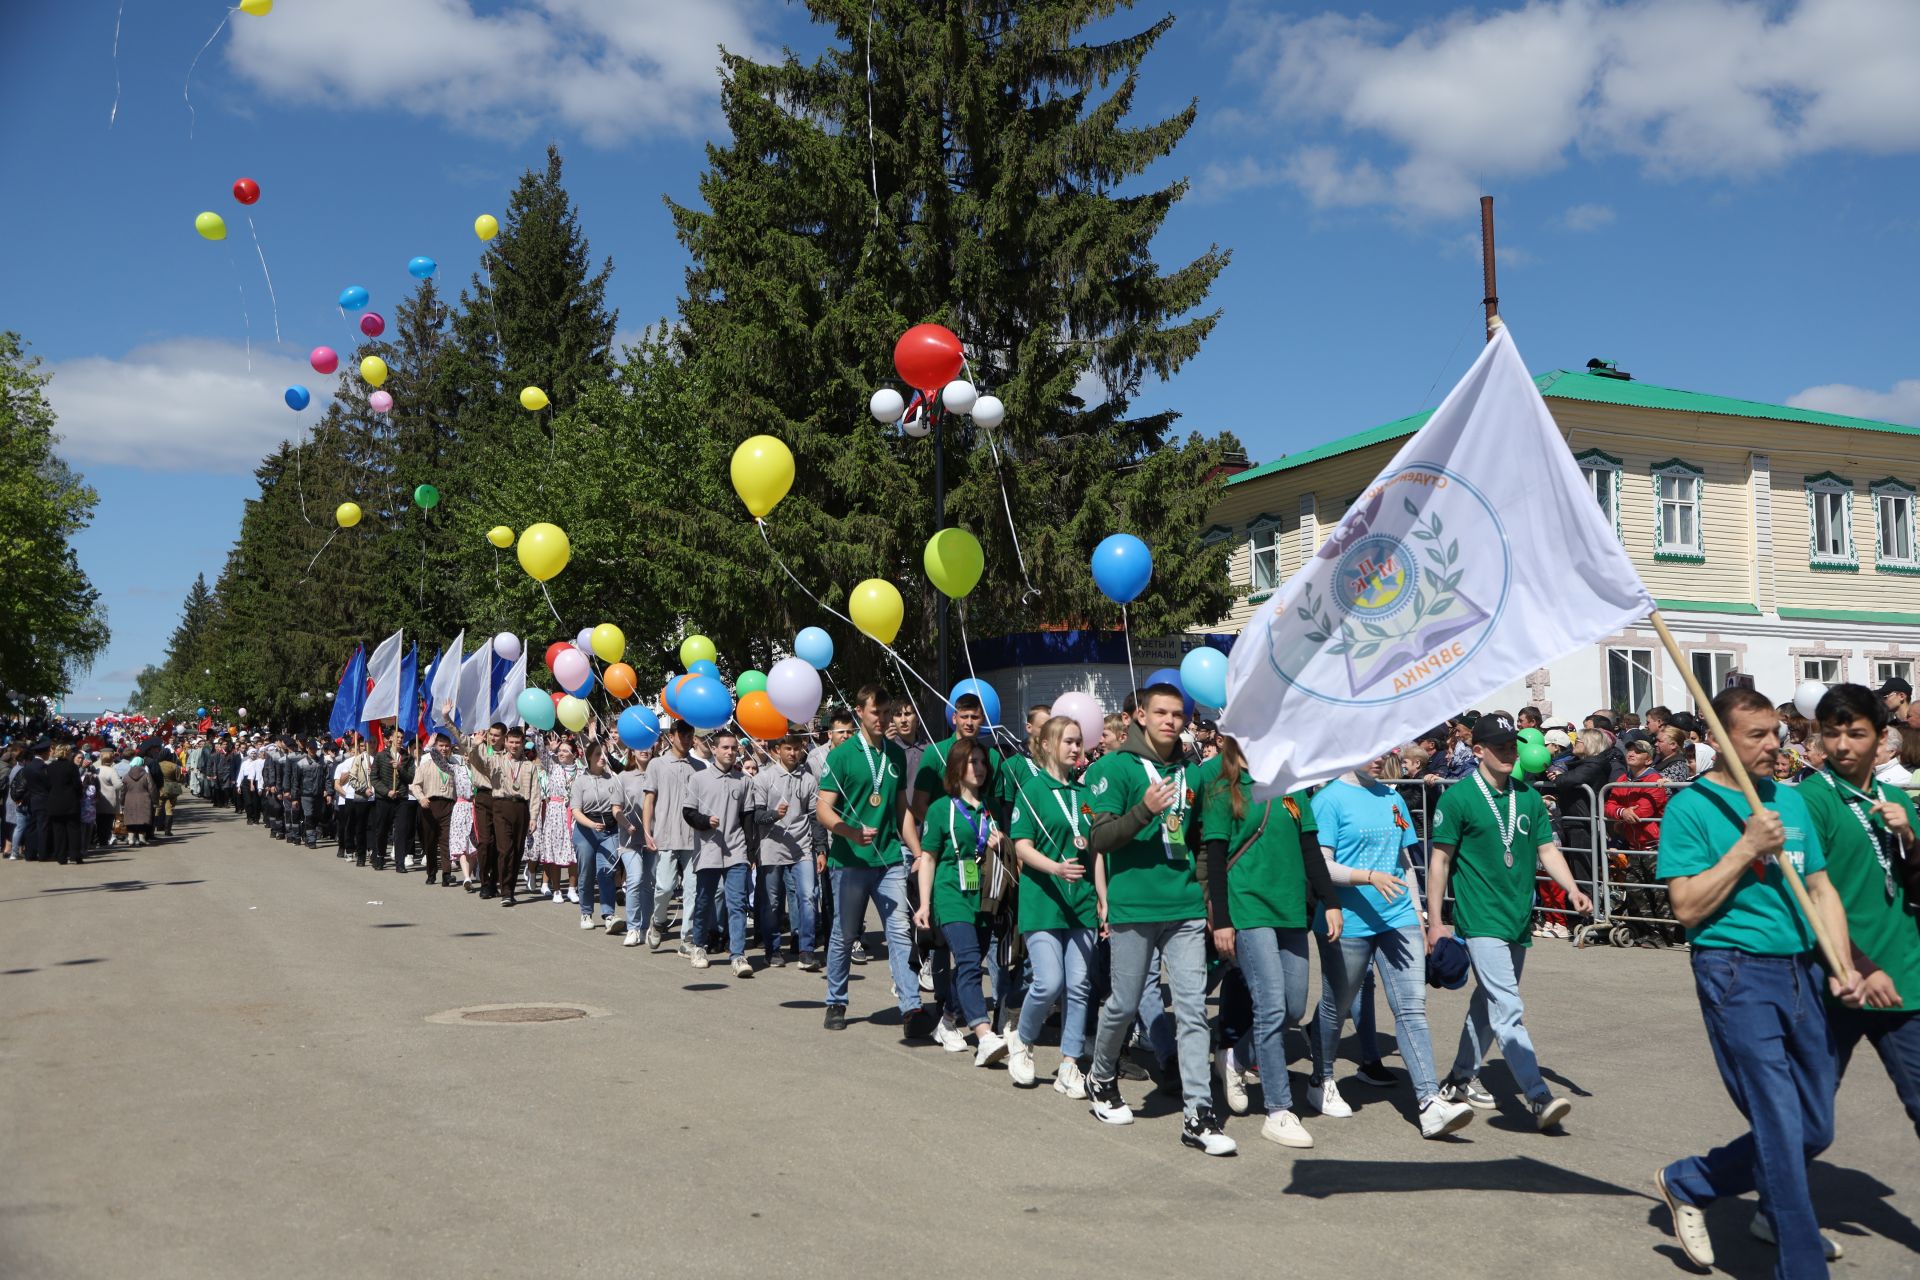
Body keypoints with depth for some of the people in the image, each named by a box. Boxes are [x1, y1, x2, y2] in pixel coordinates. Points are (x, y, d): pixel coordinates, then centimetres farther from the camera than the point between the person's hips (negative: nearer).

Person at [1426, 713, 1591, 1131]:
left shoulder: (1529, 798, 10)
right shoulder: (1458, 798, -7)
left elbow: (1547, 849, 10)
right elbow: (1439, 861, -6)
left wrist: (1572, 889, -8)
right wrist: (1435, 921, -8)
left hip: (1519, 922, 7)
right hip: (1481, 921, -7)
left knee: (1488, 1003, 17)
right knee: (1508, 1011, -12)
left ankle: (1461, 1078, 31)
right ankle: (1539, 1098, -14)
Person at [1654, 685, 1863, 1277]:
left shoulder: (1790, 799, 12)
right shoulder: (1691, 807, -8)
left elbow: (1821, 888, 14)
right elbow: (1687, 907, -12)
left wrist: (1842, 966, 2)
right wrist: (1747, 846, -16)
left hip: (1801, 972, 7)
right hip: (1737, 972, -7)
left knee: (1815, 1130, 11)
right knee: (1782, 1129, -4)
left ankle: (1685, 1183, 29)